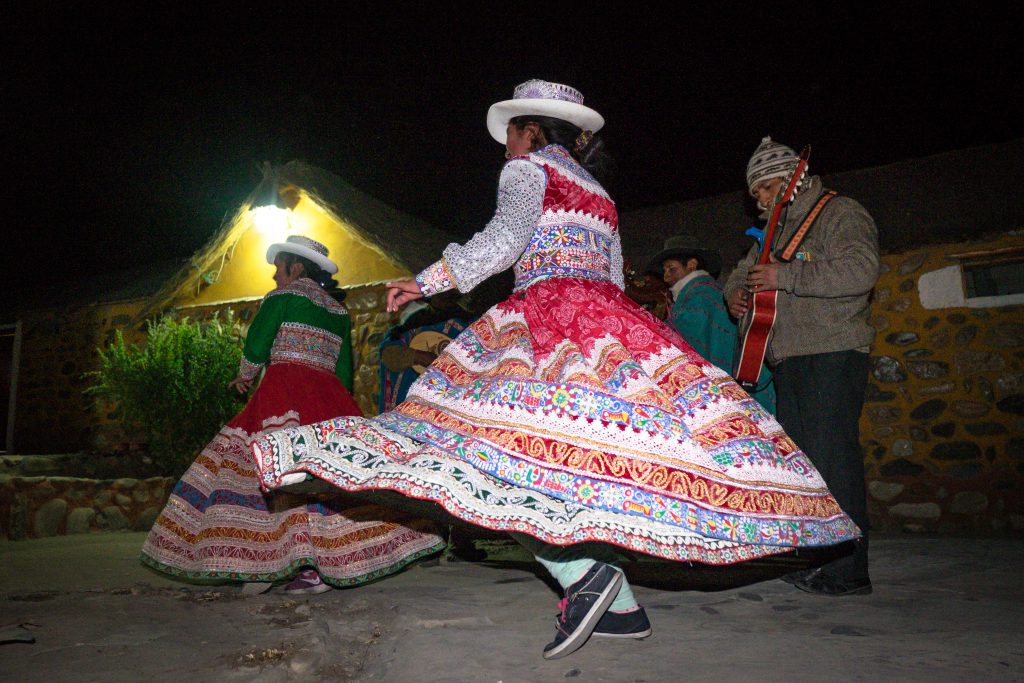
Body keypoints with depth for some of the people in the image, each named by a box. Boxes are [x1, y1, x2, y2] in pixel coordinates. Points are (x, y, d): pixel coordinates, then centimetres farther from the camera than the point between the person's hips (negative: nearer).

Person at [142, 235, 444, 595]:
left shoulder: (284, 295, 4)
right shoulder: (338, 310, 21)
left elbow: (255, 348, 0)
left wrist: (244, 377, 18)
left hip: (284, 394, -6)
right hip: (330, 399, 6)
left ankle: (262, 564, -12)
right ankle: (324, 565, -7)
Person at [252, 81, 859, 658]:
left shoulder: (527, 167, 8)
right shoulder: (597, 192, 30)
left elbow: (505, 239, -10)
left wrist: (428, 282, -5)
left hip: (552, 312, -8)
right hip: (608, 316, 8)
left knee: (498, 442, -14)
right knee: (583, 465, 6)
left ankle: (583, 570, -26)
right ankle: (621, 606, 4)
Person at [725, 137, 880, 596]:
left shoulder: (840, 214, -4)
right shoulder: (780, 229, 22)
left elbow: (861, 271, -21)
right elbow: (746, 270, 33)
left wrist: (785, 277, -20)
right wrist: (737, 292, 10)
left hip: (833, 356, -9)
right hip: (790, 360, 9)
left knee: (832, 459, -10)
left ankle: (847, 571, -3)